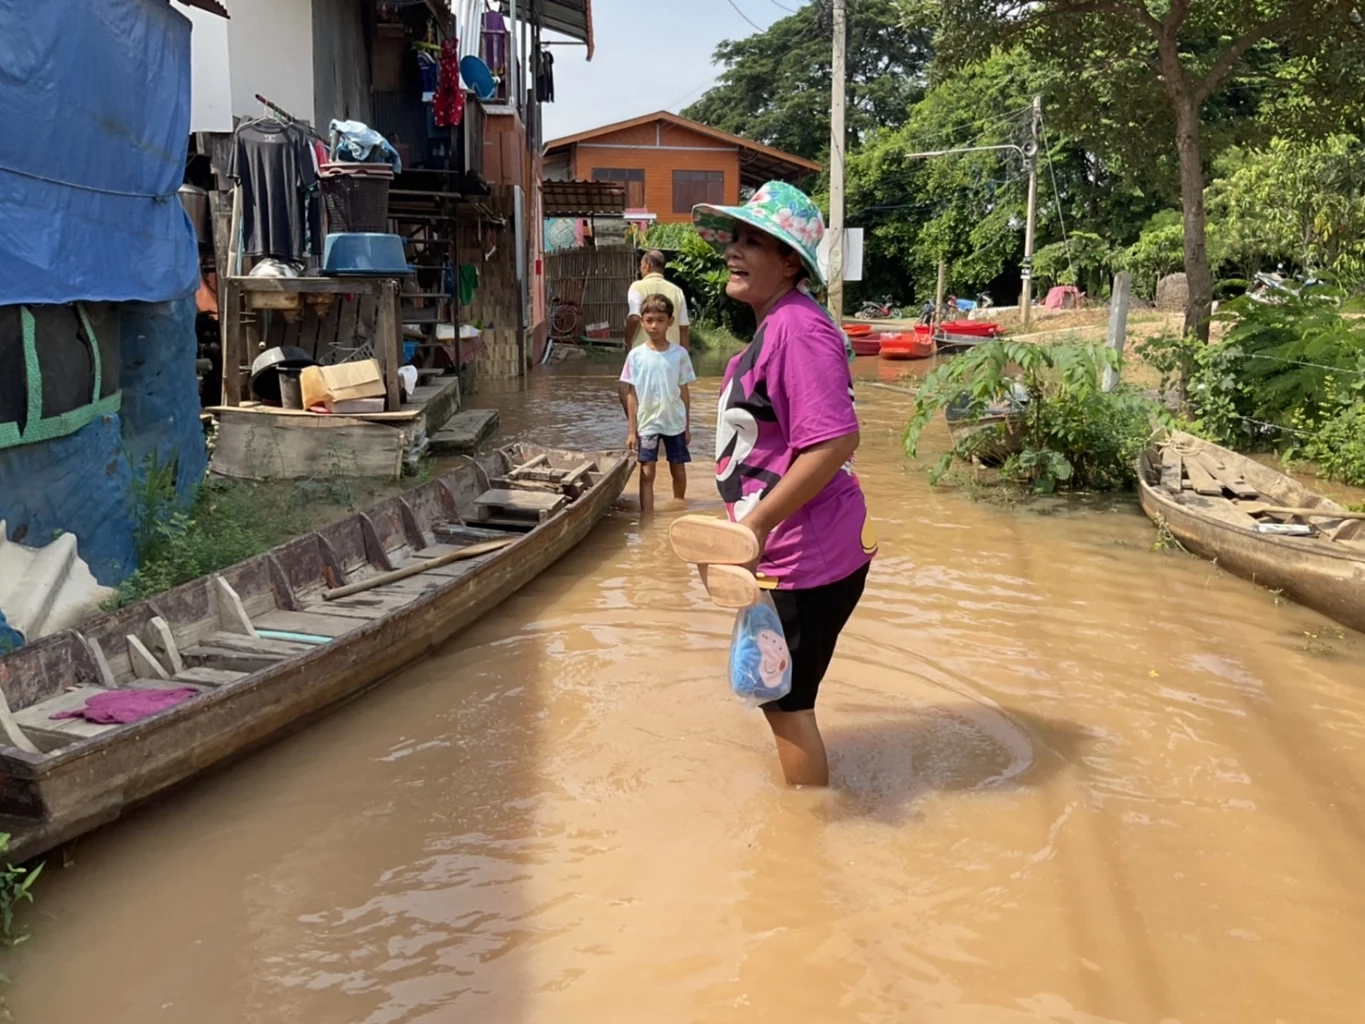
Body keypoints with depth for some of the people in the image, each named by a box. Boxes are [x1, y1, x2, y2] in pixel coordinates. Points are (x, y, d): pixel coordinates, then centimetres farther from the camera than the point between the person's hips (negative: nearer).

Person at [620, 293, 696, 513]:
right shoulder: (636, 356, -4)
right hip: (647, 424, -1)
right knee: (647, 474, -2)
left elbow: (684, 392, 3)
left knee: (678, 471, 11)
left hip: (675, 423, 1)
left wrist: (687, 426, 4)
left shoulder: (679, 354, -3)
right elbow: (632, 395, -1)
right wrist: (632, 430, -3)